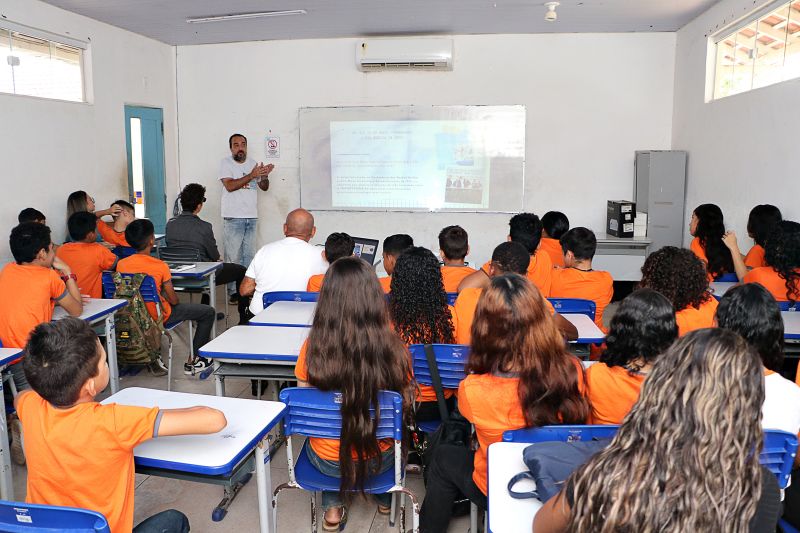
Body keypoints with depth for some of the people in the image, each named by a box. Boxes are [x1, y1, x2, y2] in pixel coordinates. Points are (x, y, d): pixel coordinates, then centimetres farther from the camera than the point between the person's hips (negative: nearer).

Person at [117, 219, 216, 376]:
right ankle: (192, 361, 12)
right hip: (158, 316, -6)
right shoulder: (160, 266, -21)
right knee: (208, 312, 7)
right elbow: (173, 300, -16)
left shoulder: (121, 264, -7)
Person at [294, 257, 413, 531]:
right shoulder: (391, 347, -24)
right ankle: (384, 498, 50)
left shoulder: (314, 346, -22)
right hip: (379, 458, 0)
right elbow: (404, 406, -7)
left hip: (326, 460, 0)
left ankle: (333, 508, 32)